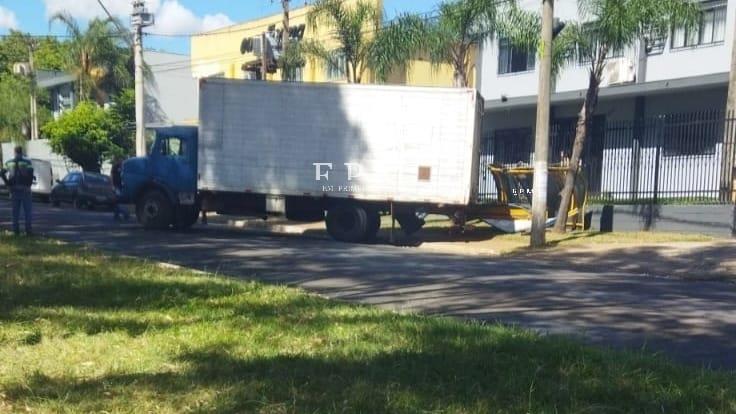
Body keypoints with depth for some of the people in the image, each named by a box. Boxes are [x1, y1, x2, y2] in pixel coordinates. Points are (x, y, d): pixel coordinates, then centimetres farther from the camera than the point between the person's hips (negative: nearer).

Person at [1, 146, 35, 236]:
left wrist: (8, 184, 5)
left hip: (14, 190, 3)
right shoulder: (27, 162, -5)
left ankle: (16, 230, 10)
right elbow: (30, 173, -19)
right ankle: (28, 230, -1)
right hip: (25, 189, -3)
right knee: (27, 211, 2)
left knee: (15, 211, 10)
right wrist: (29, 183, -7)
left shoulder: (9, 163, 7)